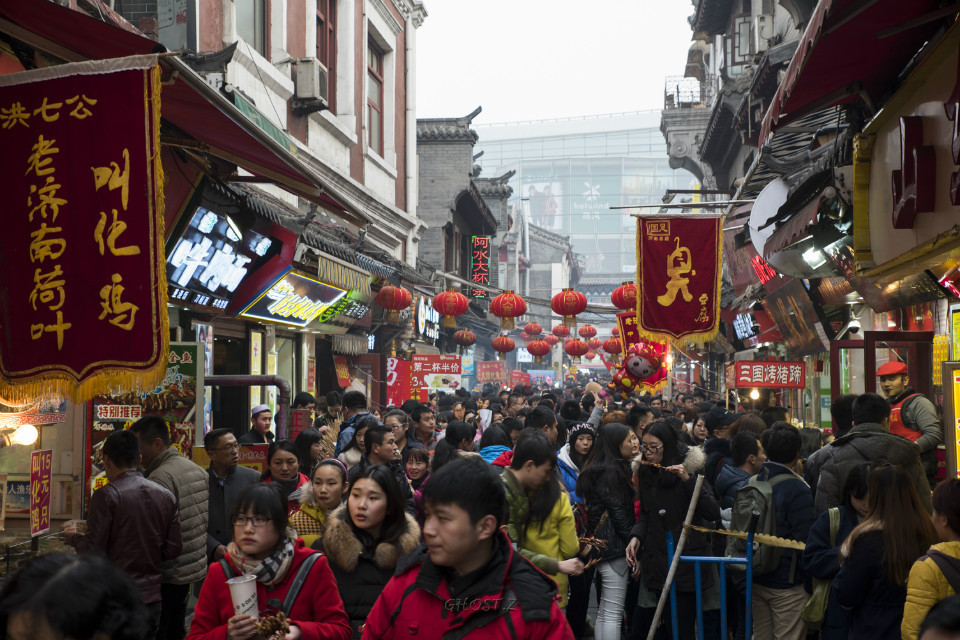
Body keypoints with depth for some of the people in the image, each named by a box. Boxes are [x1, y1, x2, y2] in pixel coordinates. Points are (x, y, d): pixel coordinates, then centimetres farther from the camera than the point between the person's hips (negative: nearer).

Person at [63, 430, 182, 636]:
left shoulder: (106, 495, -12)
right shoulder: (166, 496, 5)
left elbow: (93, 550, -12)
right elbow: (174, 549, 6)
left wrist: (73, 537, 7)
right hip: (152, 599, 5)